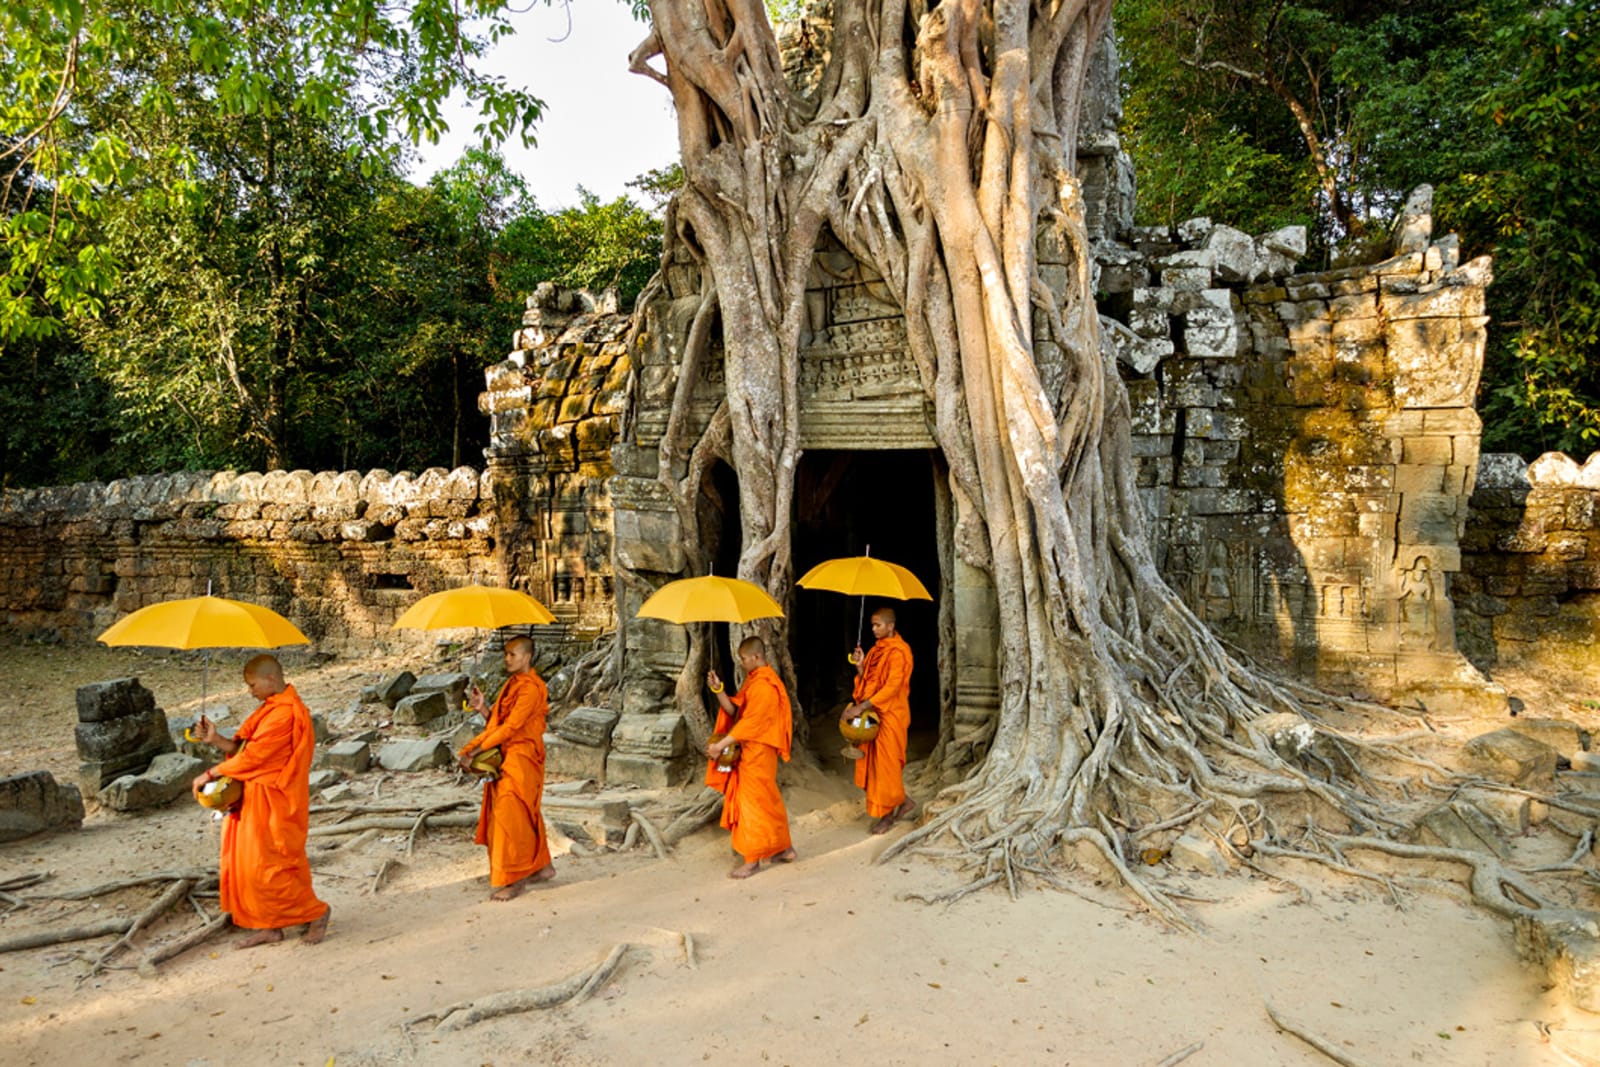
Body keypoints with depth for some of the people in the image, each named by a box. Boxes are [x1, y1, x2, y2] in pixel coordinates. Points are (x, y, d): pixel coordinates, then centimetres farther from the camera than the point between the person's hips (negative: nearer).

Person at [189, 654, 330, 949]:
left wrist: (211, 774, -13)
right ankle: (269, 925, 21)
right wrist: (216, 739, -5)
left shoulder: (284, 714, -21)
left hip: (273, 805, -10)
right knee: (250, 864, 12)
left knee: (268, 866, -4)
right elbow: (244, 748, 11)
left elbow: (252, 756, -22)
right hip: (256, 800, 10)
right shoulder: (271, 708, 12)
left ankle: (315, 911, 11)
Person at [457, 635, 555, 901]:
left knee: (511, 817, -6)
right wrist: (482, 708, -6)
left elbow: (510, 727, -23)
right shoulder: (513, 684, 13)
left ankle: (514, 881, 2)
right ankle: (542, 866, 27)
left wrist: (475, 750, -22)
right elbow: (498, 720, 12)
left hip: (520, 760, -9)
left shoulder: (530, 687, -18)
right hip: (507, 759, 10)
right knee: (526, 814, 16)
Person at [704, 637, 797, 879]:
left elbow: (749, 722, -24)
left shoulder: (763, 685, -21)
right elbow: (734, 710, 10)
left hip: (757, 753, -10)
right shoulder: (754, 680, 11)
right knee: (769, 801, 16)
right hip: (750, 751, 10)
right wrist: (718, 689, -4)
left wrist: (719, 745, -22)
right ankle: (785, 849, 26)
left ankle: (752, 860, 5)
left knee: (753, 803, -3)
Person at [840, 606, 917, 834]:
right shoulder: (877, 649, 11)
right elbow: (867, 682, 14)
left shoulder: (899, 651, -15)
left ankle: (887, 814, 13)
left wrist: (862, 707, -26)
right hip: (872, 713, 8)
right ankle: (903, 801, 23)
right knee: (872, 761, 10)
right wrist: (860, 666, -6)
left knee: (886, 762, -1)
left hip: (890, 715, -8)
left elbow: (892, 687, -23)